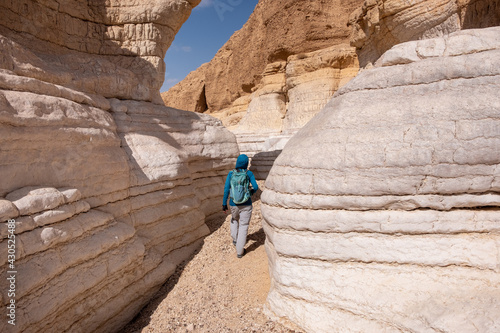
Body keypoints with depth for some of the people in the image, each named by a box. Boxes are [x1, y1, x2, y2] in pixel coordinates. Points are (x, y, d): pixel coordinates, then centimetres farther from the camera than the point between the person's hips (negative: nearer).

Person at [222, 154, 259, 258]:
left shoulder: (231, 174, -6)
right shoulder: (249, 173, -8)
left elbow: (226, 189, -9)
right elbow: (255, 187, -11)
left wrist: (224, 204, -3)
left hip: (234, 204, 2)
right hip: (246, 204, -2)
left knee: (234, 219, 33)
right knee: (243, 226, 8)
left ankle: (235, 239, 40)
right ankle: (239, 251, 11)